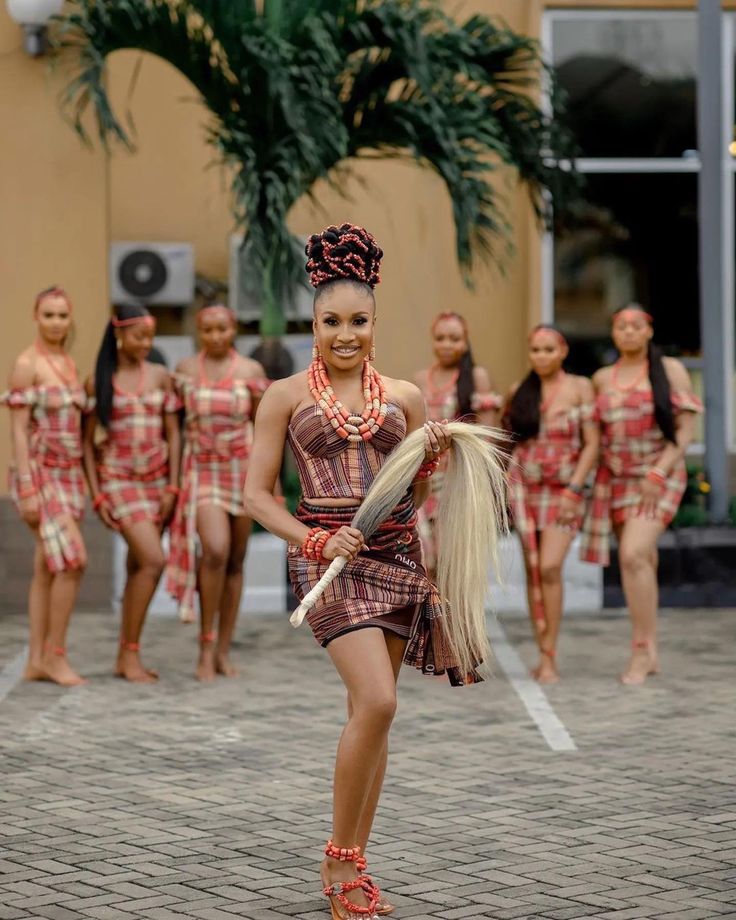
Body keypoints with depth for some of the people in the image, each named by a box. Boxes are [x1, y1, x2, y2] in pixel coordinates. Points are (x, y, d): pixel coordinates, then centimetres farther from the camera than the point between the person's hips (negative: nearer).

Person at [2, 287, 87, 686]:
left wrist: (83, 482, 15)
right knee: (73, 560, -15)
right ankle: (54, 654, -6)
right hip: (41, 473, -7)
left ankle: (36, 661, 9)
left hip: (70, 473, 7)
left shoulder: (69, 363, 13)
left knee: (47, 569, 7)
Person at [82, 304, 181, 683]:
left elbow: (173, 434, 7)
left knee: (138, 567, 5)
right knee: (153, 560, -17)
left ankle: (125, 658, 14)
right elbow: (88, 442, 0)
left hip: (156, 480, 4)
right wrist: (97, 496, -7)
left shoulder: (159, 376, 6)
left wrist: (172, 487, -1)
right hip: (118, 479, -4)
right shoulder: (97, 381, -2)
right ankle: (130, 654, -8)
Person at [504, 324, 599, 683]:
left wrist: (573, 490, -11)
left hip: (563, 489, -3)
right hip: (523, 487, 3)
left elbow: (592, 443, -3)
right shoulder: (518, 392, 8)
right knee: (533, 570, 2)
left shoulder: (580, 387, 0)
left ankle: (549, 657, -11)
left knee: (549, 568, -16)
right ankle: (545, 654, 8)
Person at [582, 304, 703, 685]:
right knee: (641, 564, 6)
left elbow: (685, 429, -5)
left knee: (633, 555, -21)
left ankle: (642, 648, -15)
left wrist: (658, 473, -15)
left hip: (659, 477, -4)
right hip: (616, 480, 4)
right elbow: (595, 432, 18)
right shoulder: (602, 379, 11)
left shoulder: (670, 370, 0)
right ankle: (649, 654, 13)